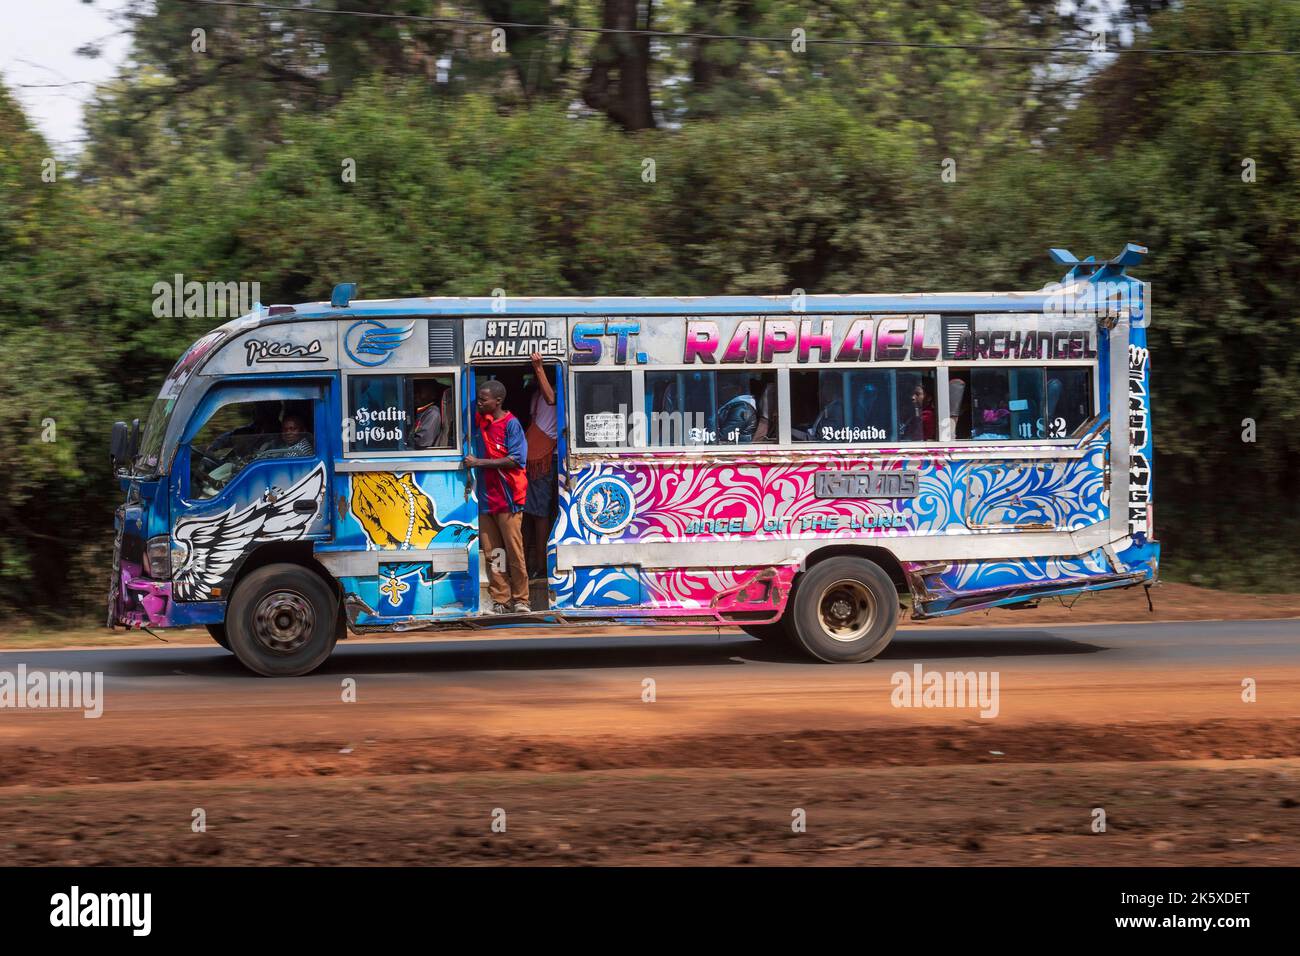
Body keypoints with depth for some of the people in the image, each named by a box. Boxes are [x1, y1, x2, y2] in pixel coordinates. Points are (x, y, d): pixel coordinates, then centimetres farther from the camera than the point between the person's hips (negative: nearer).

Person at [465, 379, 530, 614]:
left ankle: (520, 600, 3)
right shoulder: (478, 421, 12)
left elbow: (515, 460, -15)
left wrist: (479, 462, -15)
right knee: (491, 553, 3)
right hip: (485, 497, 6)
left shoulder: (511, 424, -6)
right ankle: (500, 601, 6)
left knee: (514, 551, -3)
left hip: (508, 498, -6)